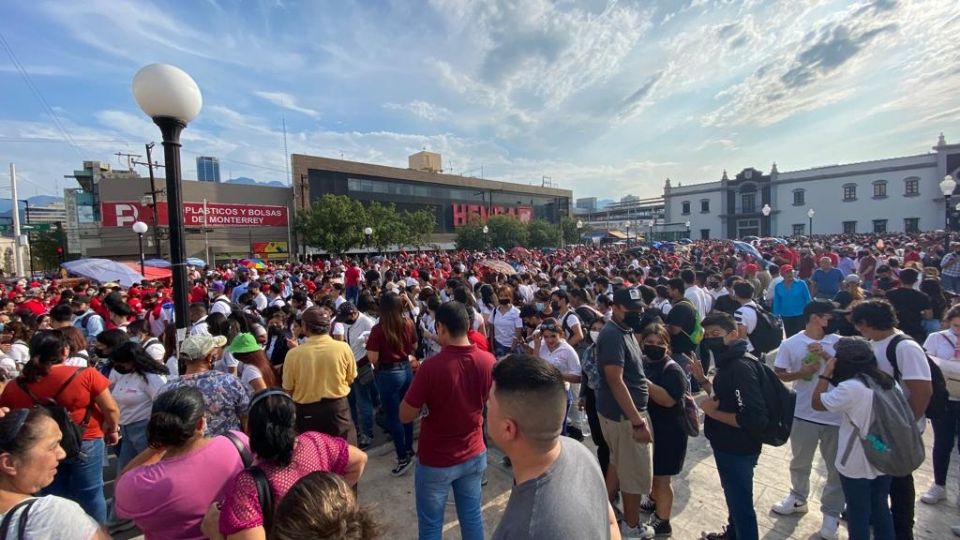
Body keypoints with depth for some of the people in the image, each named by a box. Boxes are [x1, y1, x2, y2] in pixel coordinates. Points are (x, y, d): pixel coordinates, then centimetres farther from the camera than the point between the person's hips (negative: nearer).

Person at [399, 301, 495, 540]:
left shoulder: (431, 367, -28)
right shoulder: (488, 361, -13)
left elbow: (405, 416, -16)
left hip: (436, 460, -4)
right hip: (474, 454, 4)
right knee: (472, 516, 23)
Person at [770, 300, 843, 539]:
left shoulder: (838, 342, -4)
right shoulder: (790, 344, -8)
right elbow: (778, 374, -3)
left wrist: (826, 356, -18)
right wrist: (800, 373, -20)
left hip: (836, 415, 1)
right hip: (804, 414, 0)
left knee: (837, 467, 12)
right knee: (800, 462, 19)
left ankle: (831, 513, 31)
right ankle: (798, 499, 41)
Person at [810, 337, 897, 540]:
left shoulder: (849, 388, -26)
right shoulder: (890, 382, -4)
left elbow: (816, 403, -14)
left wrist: (825, 374, -11)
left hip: (856, 465, -6)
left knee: (858, 514, 12)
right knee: (881, 509, 23)